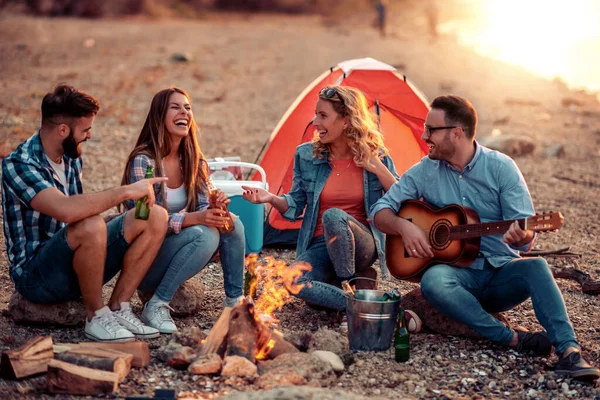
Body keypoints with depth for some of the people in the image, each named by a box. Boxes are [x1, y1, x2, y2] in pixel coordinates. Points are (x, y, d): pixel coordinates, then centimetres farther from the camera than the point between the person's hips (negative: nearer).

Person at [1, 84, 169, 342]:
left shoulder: (72, 157, 5)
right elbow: (66, 210, -38)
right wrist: (126, 191, -31)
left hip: (74, 264, 8)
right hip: (34, 276, -8)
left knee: (156, 217, -6)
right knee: (91, 227, -37)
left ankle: (118, 309, -6)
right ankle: (96, 317, -16)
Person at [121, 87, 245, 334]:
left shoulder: (195, 161, 5)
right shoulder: (143, 161, -17)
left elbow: (202, 209, 3)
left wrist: (215, 204, -22)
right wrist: (195, 218, -34)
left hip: (174, 254, 7)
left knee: (232, 224, -16)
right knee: (203, 234, -32)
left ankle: (235, 301, -6)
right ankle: (156, 306, -21)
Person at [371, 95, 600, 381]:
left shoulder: (500, 167, -3)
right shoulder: (424, 171, 3)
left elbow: (526, 234, -7)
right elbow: (381, 211, 8)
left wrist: (520, 236, -33)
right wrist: (403, 226, -15)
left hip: (502, 273, -1)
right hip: (457, 271, 1)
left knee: (536, 267, -33)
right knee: (433, 281, -34)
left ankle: (568, 350, -37)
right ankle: (513, 339, -28)